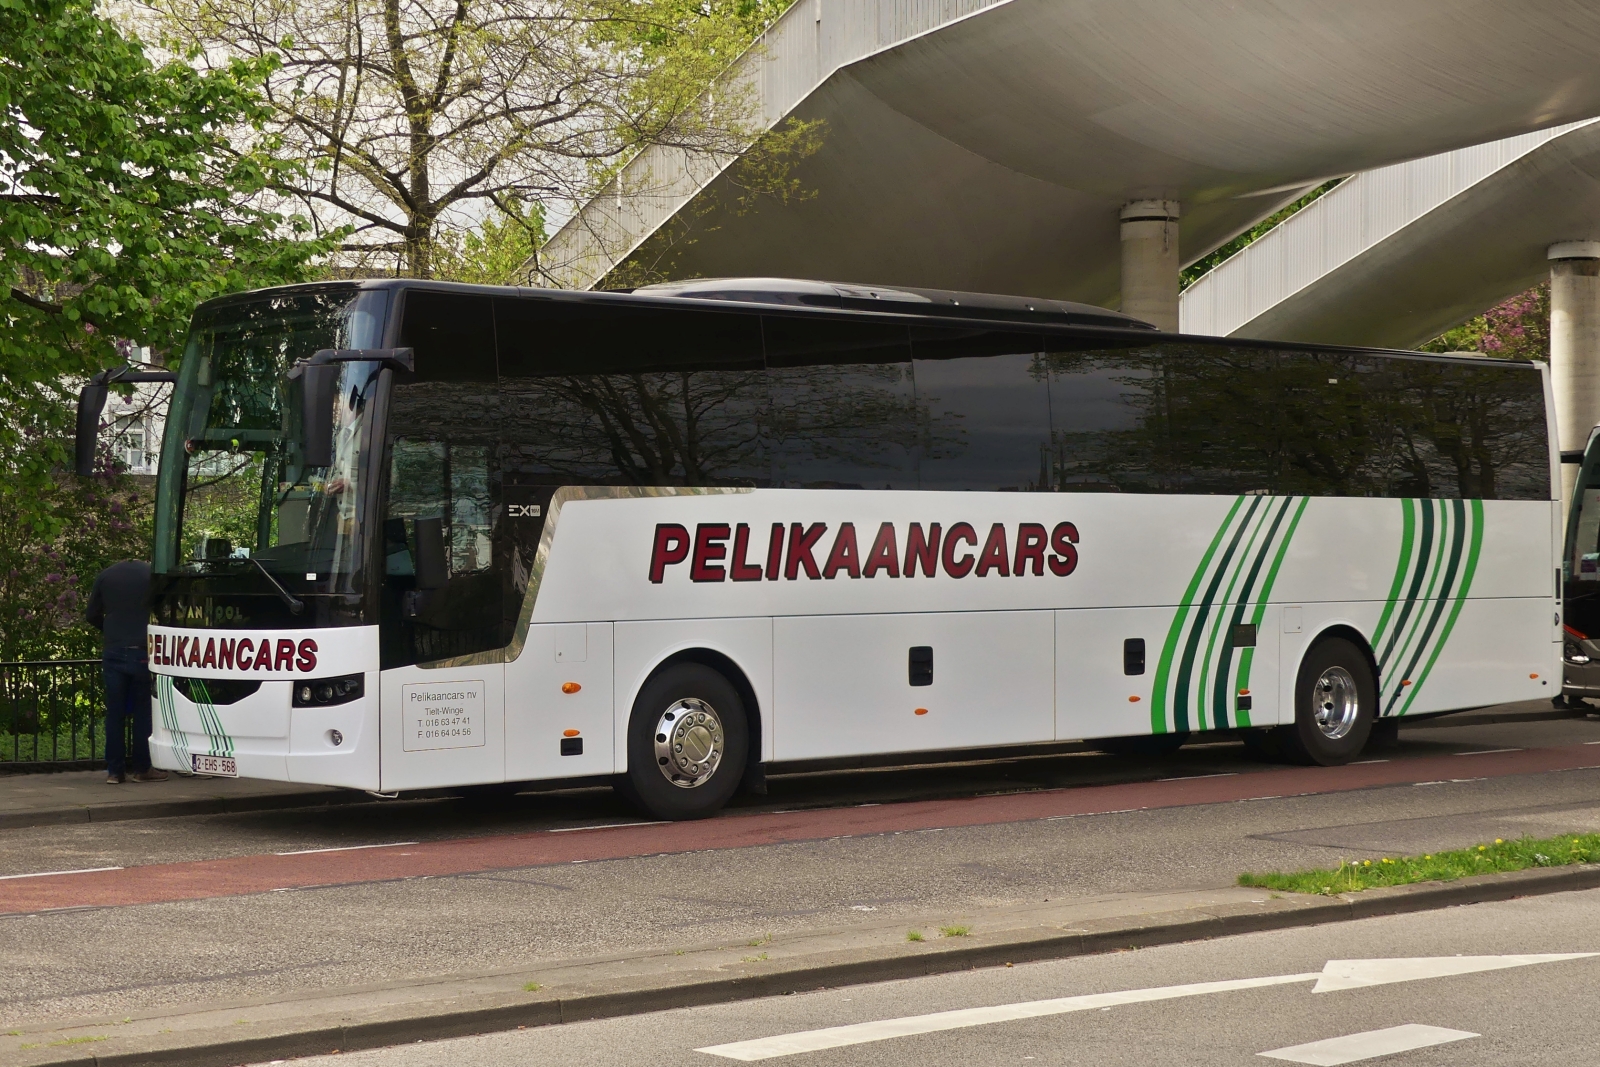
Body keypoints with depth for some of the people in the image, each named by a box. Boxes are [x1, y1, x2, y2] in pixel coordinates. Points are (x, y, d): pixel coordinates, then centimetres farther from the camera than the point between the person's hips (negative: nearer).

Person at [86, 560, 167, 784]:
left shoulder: (104, 576, 8)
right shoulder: (151, 574, 0)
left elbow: (93, 616, 11)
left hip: (113, 652, 3)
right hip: (141, 653, -3)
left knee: (114, 713, 5)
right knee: (143, 712, 4)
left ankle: (115, 770, 6)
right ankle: (142, 768, 6)